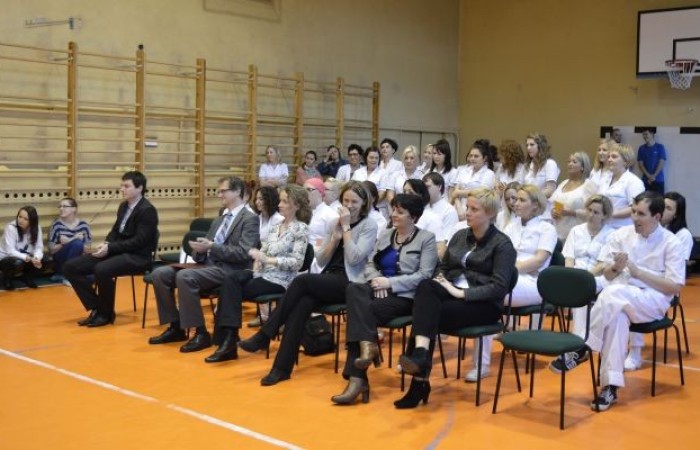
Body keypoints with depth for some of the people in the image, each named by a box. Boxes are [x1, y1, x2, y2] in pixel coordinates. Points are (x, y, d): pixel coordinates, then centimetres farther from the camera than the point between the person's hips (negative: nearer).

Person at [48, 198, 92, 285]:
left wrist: (68, 242, -18)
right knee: (77, 243, -29)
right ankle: (64, 276, -15)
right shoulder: (56, 225, -8)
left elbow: (87, 249, -1)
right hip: (60, 262, -3)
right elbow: (51, 249, -9)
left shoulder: (83, 225, -2)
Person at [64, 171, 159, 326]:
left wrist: (110, 248, -22)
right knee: (70, 267, -3)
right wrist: (106, 244, -5)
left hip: (136, 257, -9)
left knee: (101, 269, -37)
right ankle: (96, 308, 2)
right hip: (116, 251, 9)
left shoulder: (147, 210, -11)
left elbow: (139, 241, -18)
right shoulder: (123, 206, 14)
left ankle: (106, 314, -14)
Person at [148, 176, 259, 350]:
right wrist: (199, 250, -3)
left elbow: (243, 253, -16)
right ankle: (175, 327, 2)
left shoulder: (250, 219, -4)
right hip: (207, 264, 8)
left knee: (184, 276, -32)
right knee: (159, 274, -7)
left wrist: (211, 247, -20)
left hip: (229, 270, -8)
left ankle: (201, 333, -22)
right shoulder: (219, 220, 23)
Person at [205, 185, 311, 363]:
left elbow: (297, 262, -16)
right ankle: (228, 337, -26)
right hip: (263, 274, 7)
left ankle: (229, 338, -13)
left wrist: (268, 259, -21)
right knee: (230, 279, -22)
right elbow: (263, 250, 14)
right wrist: (257, 258, -8)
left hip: (280, 280, -7)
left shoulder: (300, 229, -5)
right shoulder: (276, 226, 18)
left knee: (231, 289, -20)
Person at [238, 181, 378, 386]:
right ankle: (282, 367, -29)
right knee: (301, 305, -27)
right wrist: (336, 236, -3)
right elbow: (320, 260, 11)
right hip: (328, 281, 5)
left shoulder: (369, 226, 0)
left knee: (302, 280, -28)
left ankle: (264, 336, -21)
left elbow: (354, 258, -14)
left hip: (349, 283, -5)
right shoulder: (335, 223, 17)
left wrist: (346, 228, -10)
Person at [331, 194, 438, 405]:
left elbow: (424, 275, -10)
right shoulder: (386, 234, 19)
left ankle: (357, 378, -27)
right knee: (354, 289, -29)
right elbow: (370, 264, 16)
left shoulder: (426, 238, 0)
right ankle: (368, 345, -38)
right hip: (379, 290, 5)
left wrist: (389, 282, -17)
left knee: (362, 309, -29)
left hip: (405, 296, -5)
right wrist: (375, 279, -8)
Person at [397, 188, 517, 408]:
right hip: (452, 294, 5)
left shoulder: (502, 244, -3)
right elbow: (443, 268, 25)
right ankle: (420, 353, -47)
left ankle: (419, 382, -31)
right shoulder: (460, 236, 16)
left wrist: (461, 293, -20)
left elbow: (499, 288, -13)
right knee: (425, 286, -31)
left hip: (483, 304, -5)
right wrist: (440, 279, 0)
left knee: (430, 313, -31)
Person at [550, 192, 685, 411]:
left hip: (653, 301, -3)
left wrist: (638, 272, -13)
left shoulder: (671, 243, -3)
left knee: (612, 293, -35)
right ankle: (610, 386, -34)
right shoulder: (621, 235, 7)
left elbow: (675, 288, -7)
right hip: (619, 298, 3)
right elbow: (607, 275, 12)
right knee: (617, 316, -35)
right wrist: (616, 268, -12)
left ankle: (582, 347, -26)